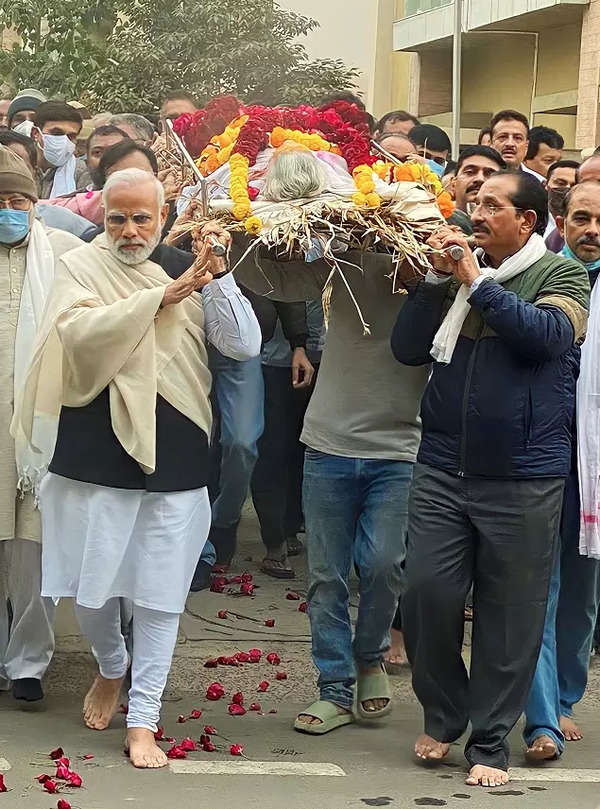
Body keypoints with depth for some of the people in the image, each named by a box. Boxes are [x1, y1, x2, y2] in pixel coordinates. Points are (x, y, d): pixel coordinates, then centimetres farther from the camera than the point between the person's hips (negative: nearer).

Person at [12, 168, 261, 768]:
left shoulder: (190, 268, 4)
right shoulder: (82, 267, 0)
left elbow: (245, 345, -3)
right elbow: (79, 330, -20)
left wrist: (218, 277, -17)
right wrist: (163, 296, -24)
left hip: (175, 454, 1)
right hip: (96, 452, -1)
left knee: (159, 593, 4)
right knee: (90, 586, 8)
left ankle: (143, 719, 15)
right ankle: (111, 668, 38)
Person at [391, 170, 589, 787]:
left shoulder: (560, 275, 1)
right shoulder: (456, 274, 11)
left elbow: (548, 334, -19)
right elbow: (407, 348, 5)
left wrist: (477, 282, -14)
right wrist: (439, 279, -5)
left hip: (522, 480, -3)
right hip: (442, 469, 3)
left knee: (509, 615, 3)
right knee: (427, 594, -1)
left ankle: (490, 741, 15)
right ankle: (443, 715, 21)